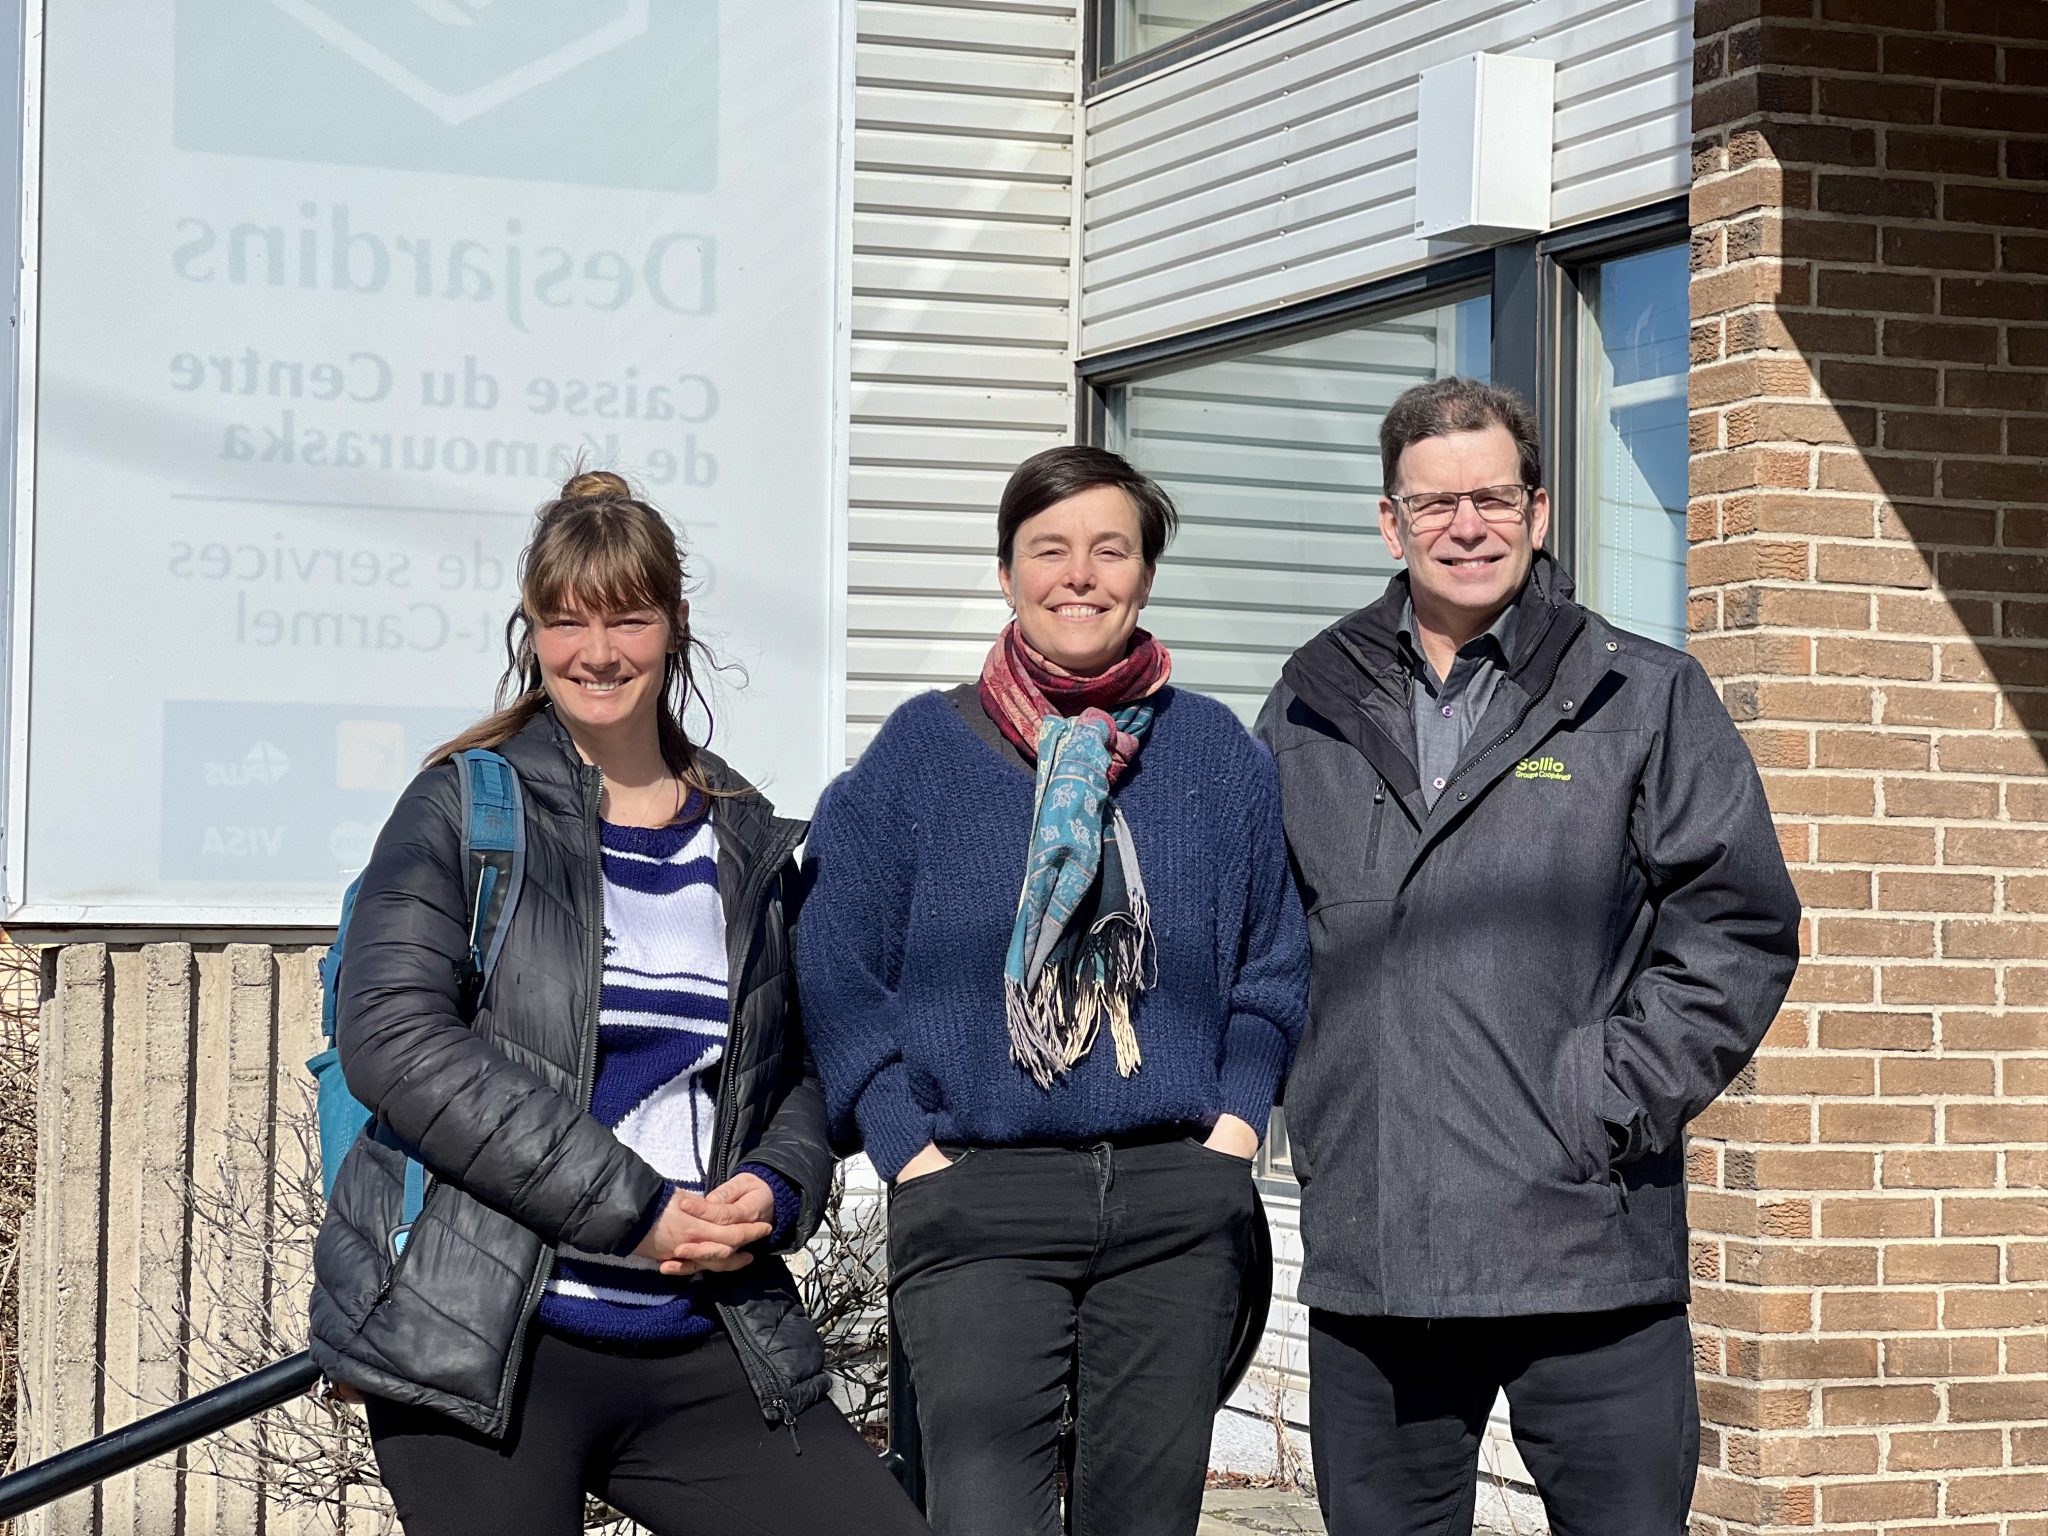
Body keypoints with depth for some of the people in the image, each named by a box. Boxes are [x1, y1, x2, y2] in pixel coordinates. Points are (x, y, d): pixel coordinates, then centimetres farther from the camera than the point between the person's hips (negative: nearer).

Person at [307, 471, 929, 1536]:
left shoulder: (748, 847, 15)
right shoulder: (464, 810, 1)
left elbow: (799, 1075, 22)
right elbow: (394, 1039, -13)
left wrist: (776, 1192, -3)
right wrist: (634, 1209, -15)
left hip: (703, 1353, 4)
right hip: (481, 1350, -4)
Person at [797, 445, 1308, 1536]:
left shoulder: (1218, 753, 11)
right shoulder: (923, 748, 5)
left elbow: (1275, 967, 17)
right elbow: (837, 968, 5)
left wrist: (1235, 1127, 3)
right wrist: (908, 1149, -4)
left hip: (1178, 1200, 3)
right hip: (976, 1195, -2)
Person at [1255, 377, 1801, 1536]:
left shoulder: (1647, 700, 5)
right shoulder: (1314, 713, 13)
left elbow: (1740, 927, 1)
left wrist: (1616, 1097, -8)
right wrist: (1298, 1095, 7)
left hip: (1589, 1254, -3)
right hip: (1367, 1256, 3)